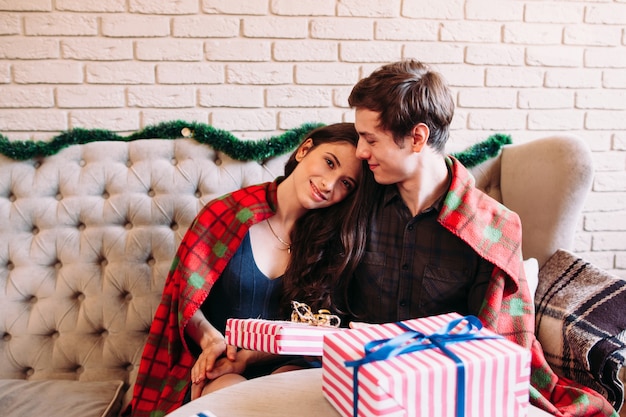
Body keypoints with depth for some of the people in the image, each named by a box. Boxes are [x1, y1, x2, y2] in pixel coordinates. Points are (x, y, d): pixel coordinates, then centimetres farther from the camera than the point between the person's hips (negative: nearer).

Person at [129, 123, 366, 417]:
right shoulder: (227, 214, -7)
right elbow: (185, 297, -1)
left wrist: (249, 357, -15)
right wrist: (211, 339, -20)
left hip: (281, 363, 2)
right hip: (214, 364, -1)